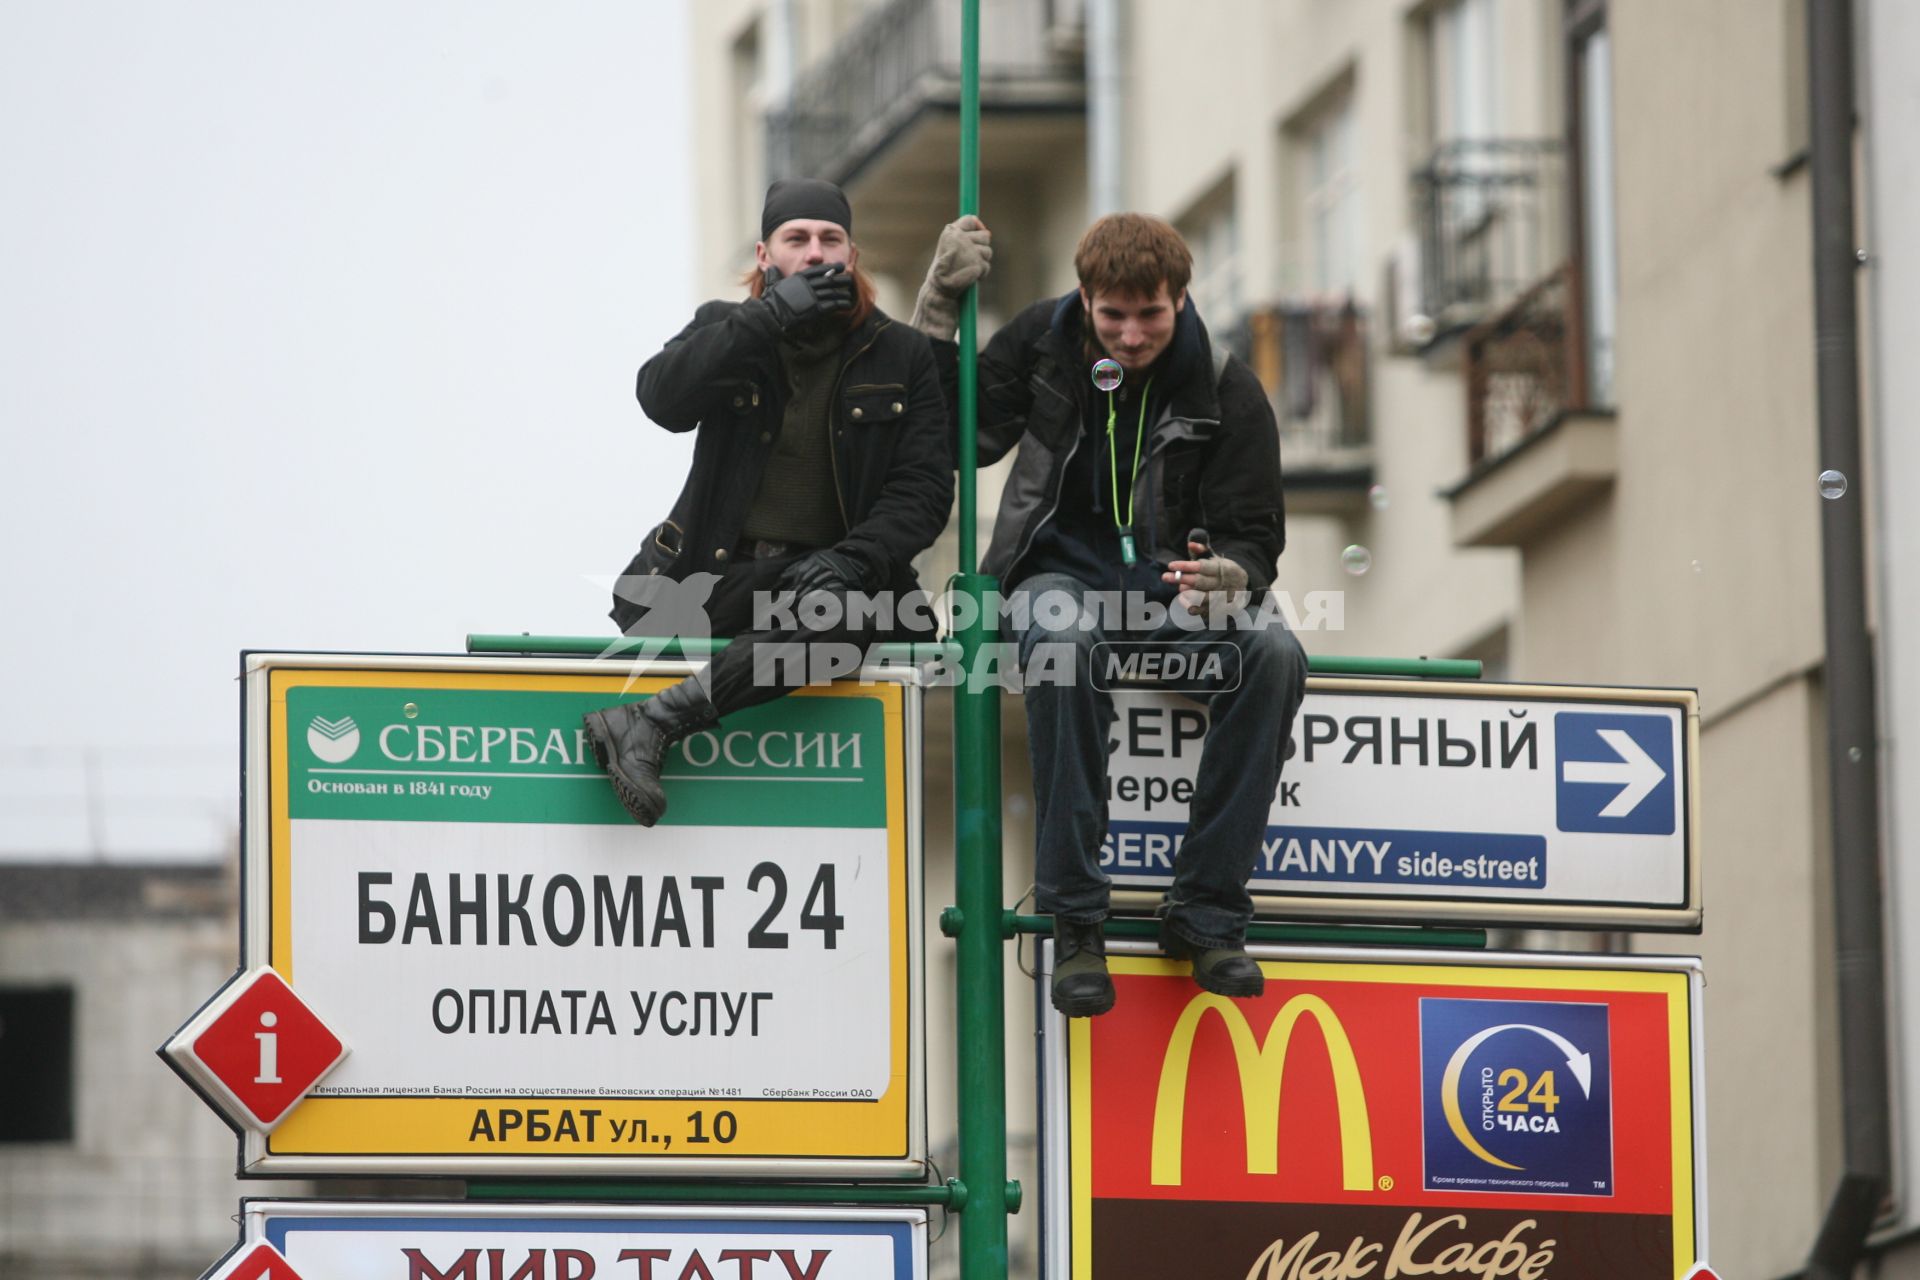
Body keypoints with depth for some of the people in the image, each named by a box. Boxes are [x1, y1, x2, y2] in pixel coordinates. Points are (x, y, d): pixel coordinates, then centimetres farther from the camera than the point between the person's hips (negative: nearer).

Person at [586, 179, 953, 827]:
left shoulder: (900, 355, 11)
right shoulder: (726, 331, 13)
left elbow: (924, 489, 4)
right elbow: (664, 397, -8)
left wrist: (851, 560, -15)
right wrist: (770, 317, -14)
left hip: (826, 570, -4)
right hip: (721, 570, 4)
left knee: (838, 607, -36)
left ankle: (651, 723, -42)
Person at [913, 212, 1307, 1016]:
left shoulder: (1226, 392, -3)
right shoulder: (1043, 342, 2)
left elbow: (1255, 536, -3)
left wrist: (1228, 578, -28)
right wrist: (939, 312, -5)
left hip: (1174, 586, 1)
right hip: (1062, 573, -1)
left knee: (1273, 655, -32)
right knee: (1062, 646, -40)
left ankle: (1205, 913, -24)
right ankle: (1074, 919, -34)